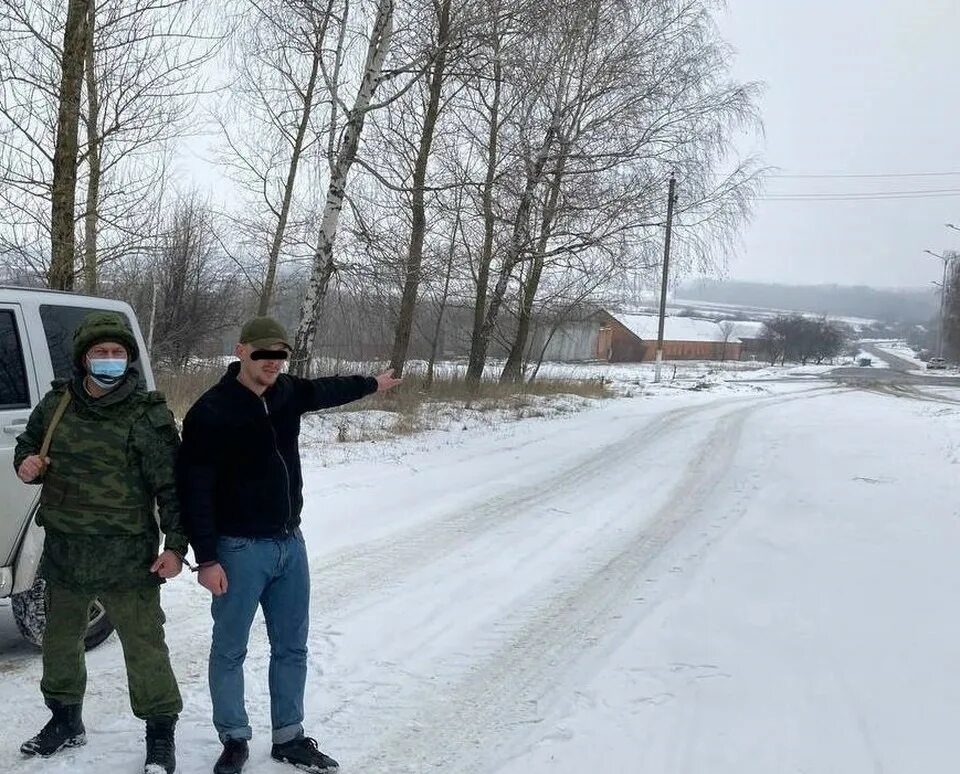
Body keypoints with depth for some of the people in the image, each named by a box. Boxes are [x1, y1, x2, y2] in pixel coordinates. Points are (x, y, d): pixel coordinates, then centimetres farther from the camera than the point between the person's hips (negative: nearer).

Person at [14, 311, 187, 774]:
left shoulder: (148, 417, -10)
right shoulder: (56, 404, 4)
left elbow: (172, 487, -9)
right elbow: (28, 443, 21)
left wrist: (176, 545, -15)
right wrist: (25, 463, -3)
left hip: (126, 558, -5)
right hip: (63, 550, 5)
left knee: (144, 646, 0)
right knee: (60, 642, 20)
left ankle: (160, 734, 15)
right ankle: (65, 721, 41)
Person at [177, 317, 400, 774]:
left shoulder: (287, 393, 3)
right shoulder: (211, 412, -16)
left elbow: (324, 391, 27)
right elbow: (195, 490, -16)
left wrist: (371, 384, 43)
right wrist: (206, 558, -19)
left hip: (290, 543, 7)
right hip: (239, 549, -7)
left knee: (291, 648, 14)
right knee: (230, 651, 5)